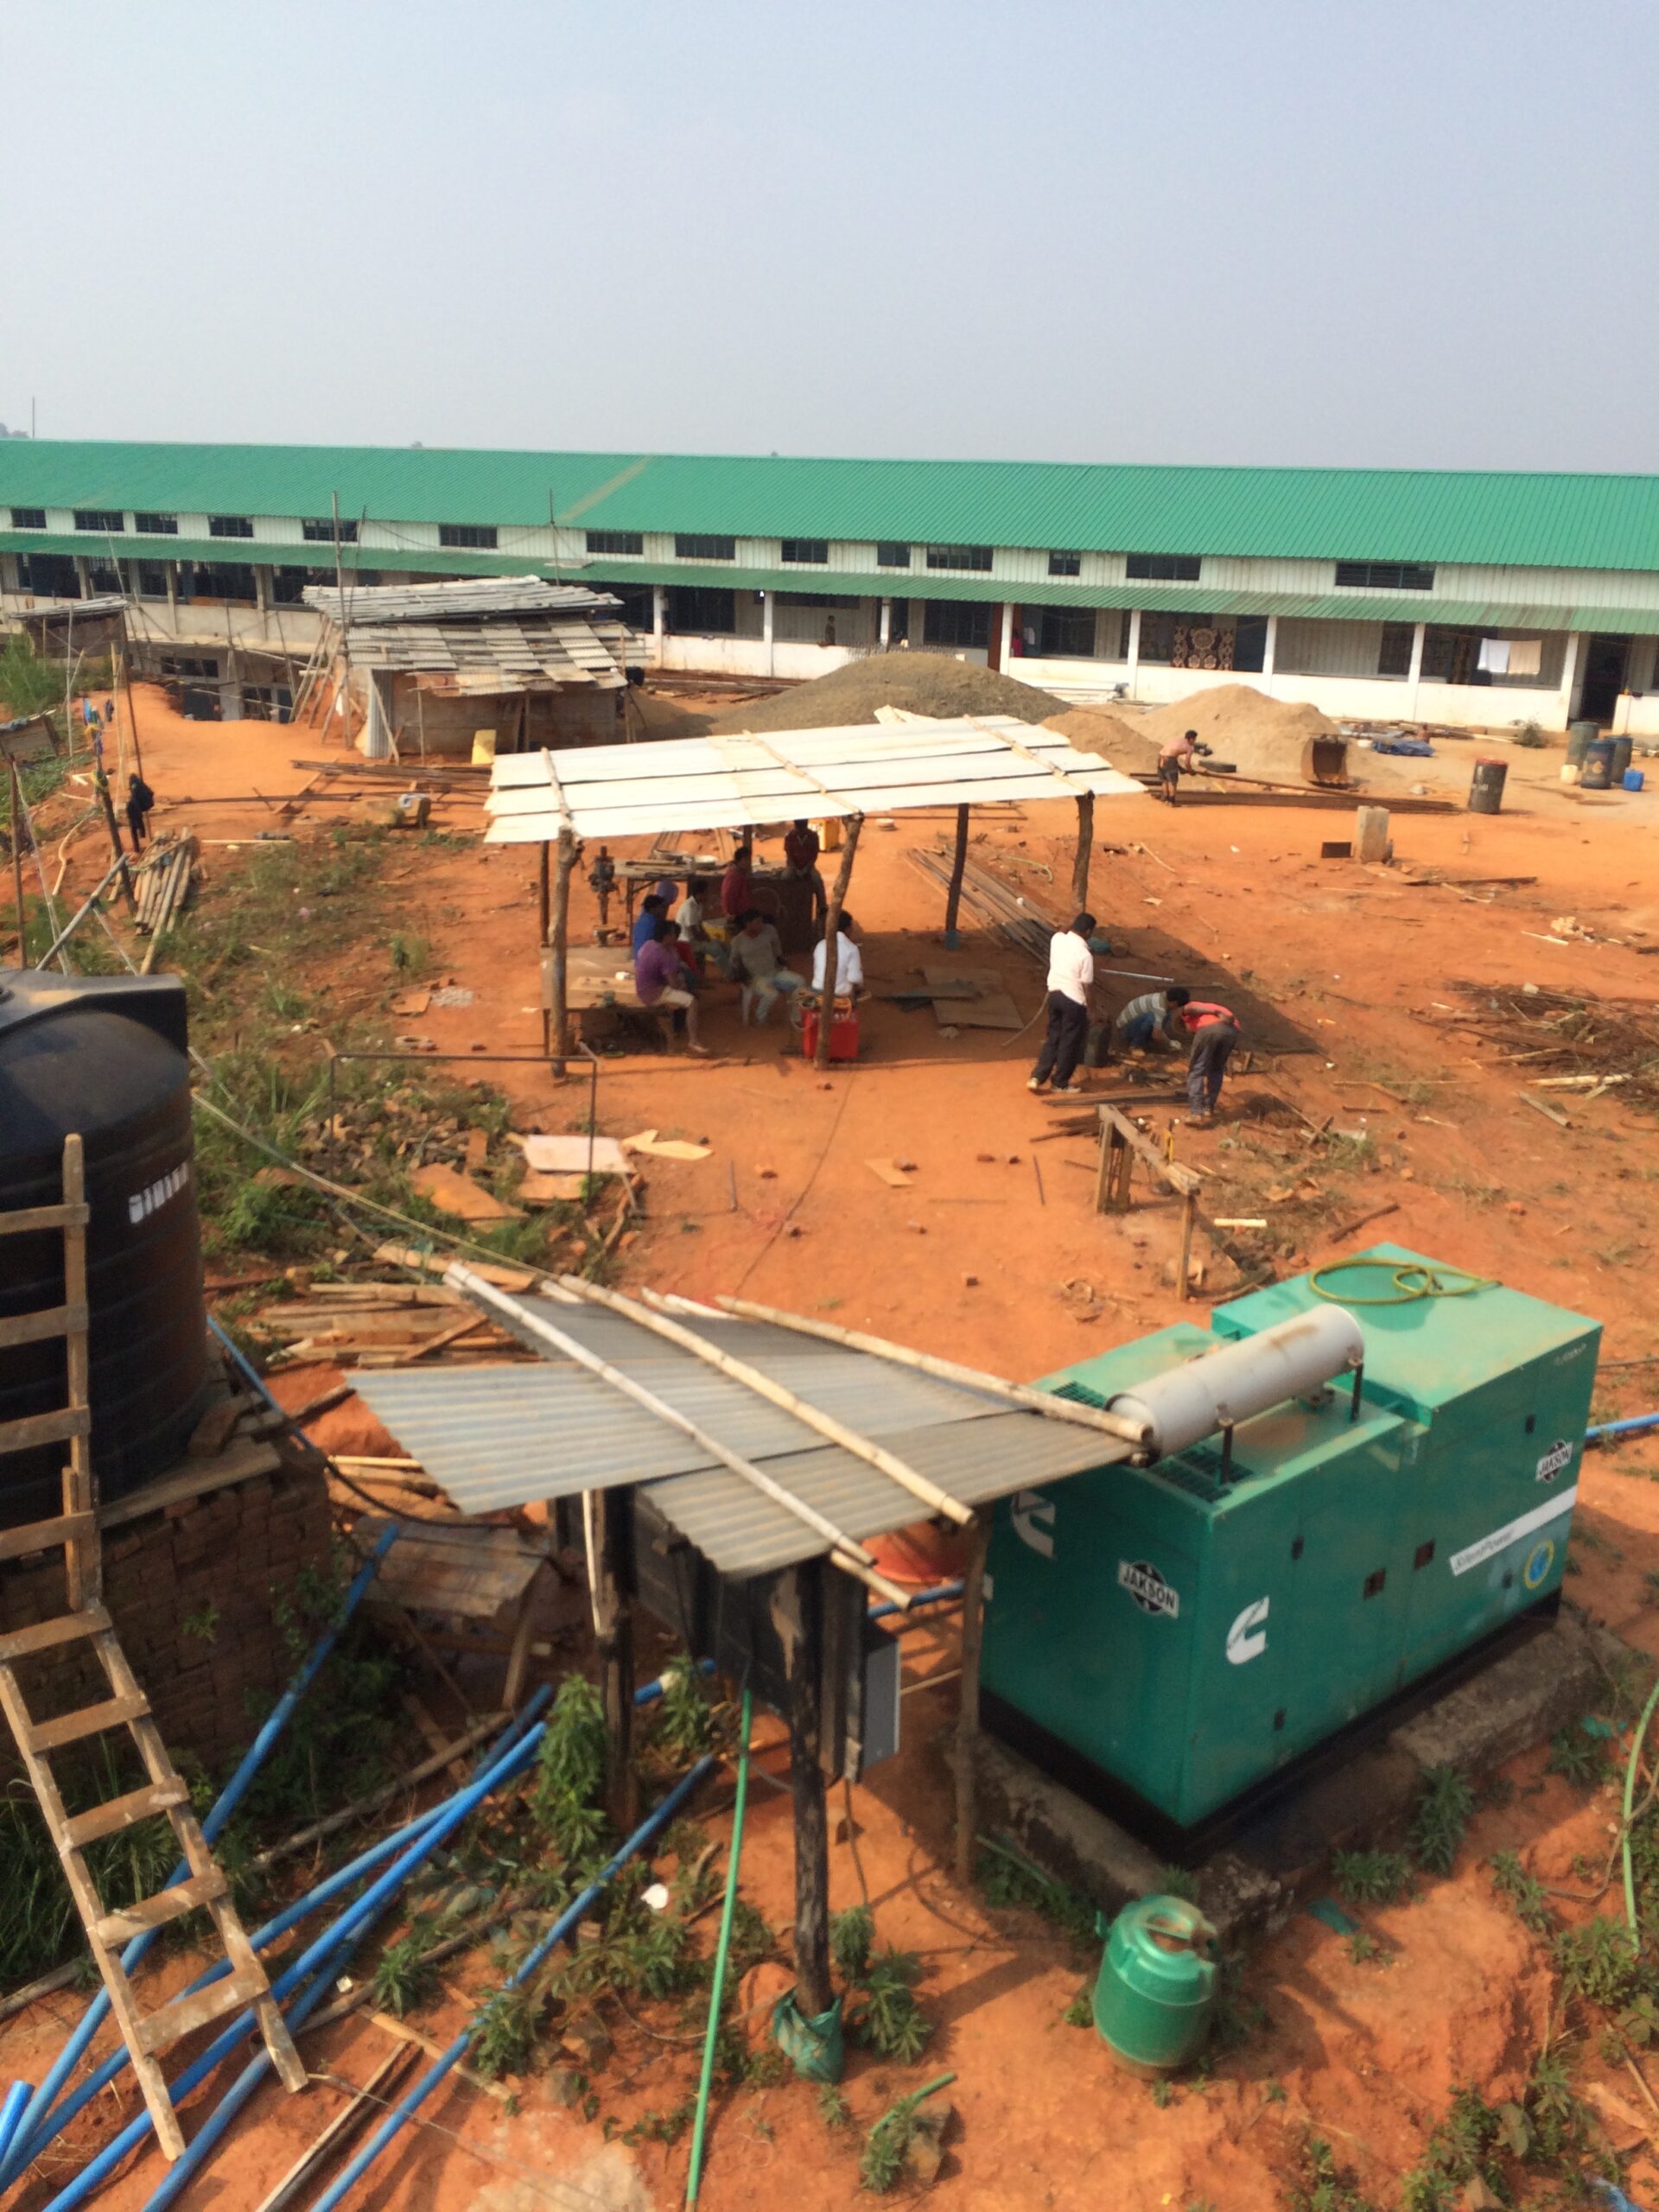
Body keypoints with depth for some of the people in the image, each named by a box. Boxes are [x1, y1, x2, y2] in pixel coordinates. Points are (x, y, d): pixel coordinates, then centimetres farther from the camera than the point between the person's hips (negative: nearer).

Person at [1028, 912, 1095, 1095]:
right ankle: (1061, 1084, 20)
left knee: (1052, 1038, 18)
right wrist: (1087, 1011, -4)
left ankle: (1037, 1078, 12)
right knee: (1069, 1044, 9)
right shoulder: (1085, 954, -20)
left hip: (1054, 994, 6)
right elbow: (1085, 987, -14)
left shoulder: (1057, 940, -4)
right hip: (1074, 1001, -6)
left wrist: (1070, 923, 20)